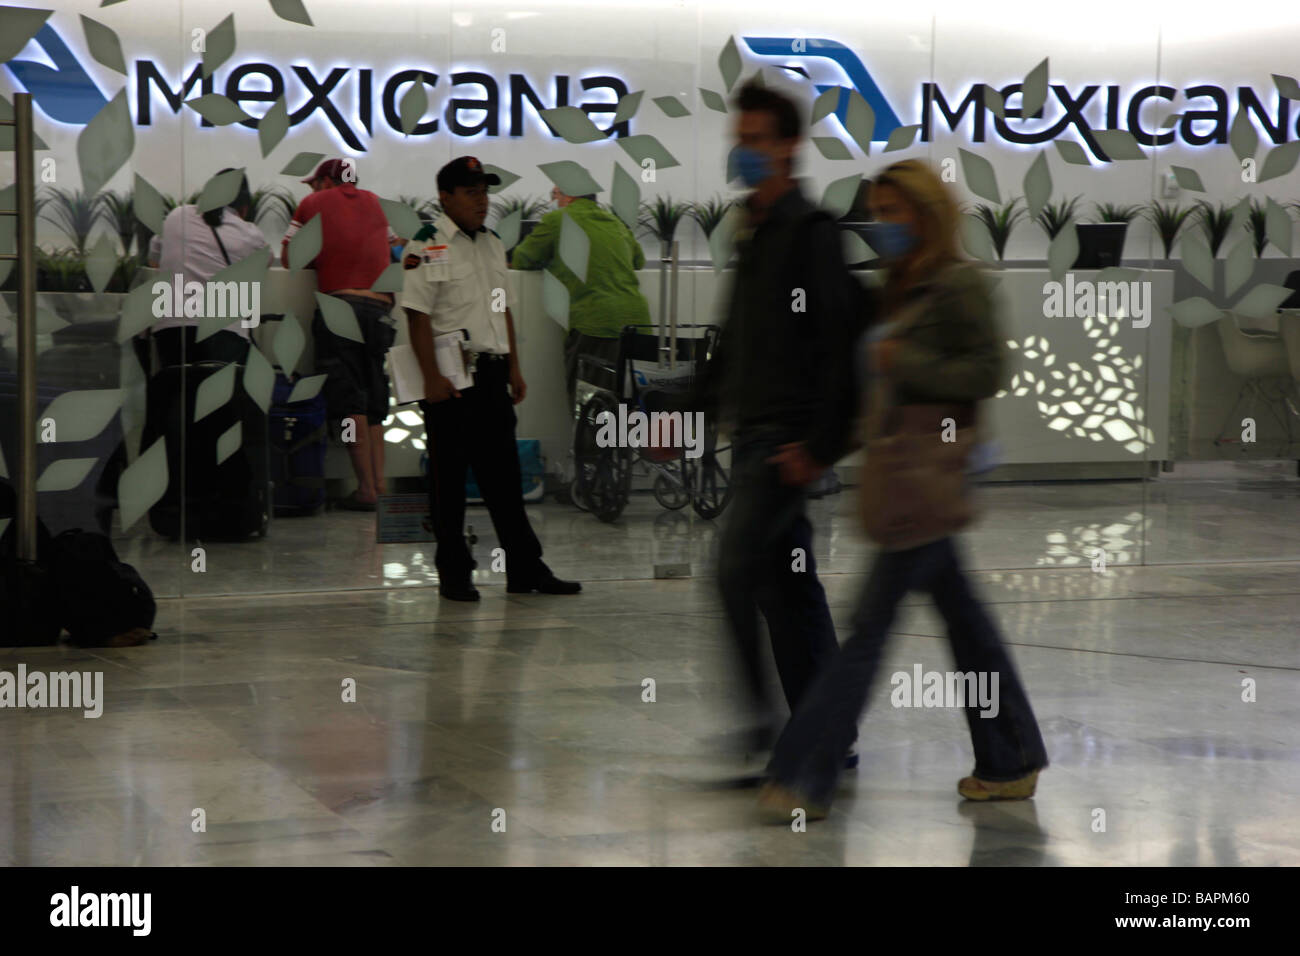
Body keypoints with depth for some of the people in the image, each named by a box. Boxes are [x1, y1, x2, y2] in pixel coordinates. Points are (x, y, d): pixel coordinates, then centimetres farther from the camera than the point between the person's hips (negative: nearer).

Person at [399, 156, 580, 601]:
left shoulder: (492, 244, 17)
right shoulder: (428, 246, -8)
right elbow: (418, 315, -13)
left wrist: (514, 367, 18)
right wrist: (432, 377, -19)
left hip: (491, 371, 7)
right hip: (450, 375, -7)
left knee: (503, 473, 9)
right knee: (449, 477, -1)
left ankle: (525, 568, 12)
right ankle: (453, 573, 6)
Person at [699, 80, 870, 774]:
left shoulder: (810, 231, -11)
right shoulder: (752, 230, 16)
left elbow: (842, 341, -17)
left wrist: (820, 443, -20)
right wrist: (696, 408, 19)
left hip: (788, 436, -9)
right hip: (752, 431, 9)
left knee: (736, 568, -14)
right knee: (787, 583, 10)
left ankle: (753, 712, -6)